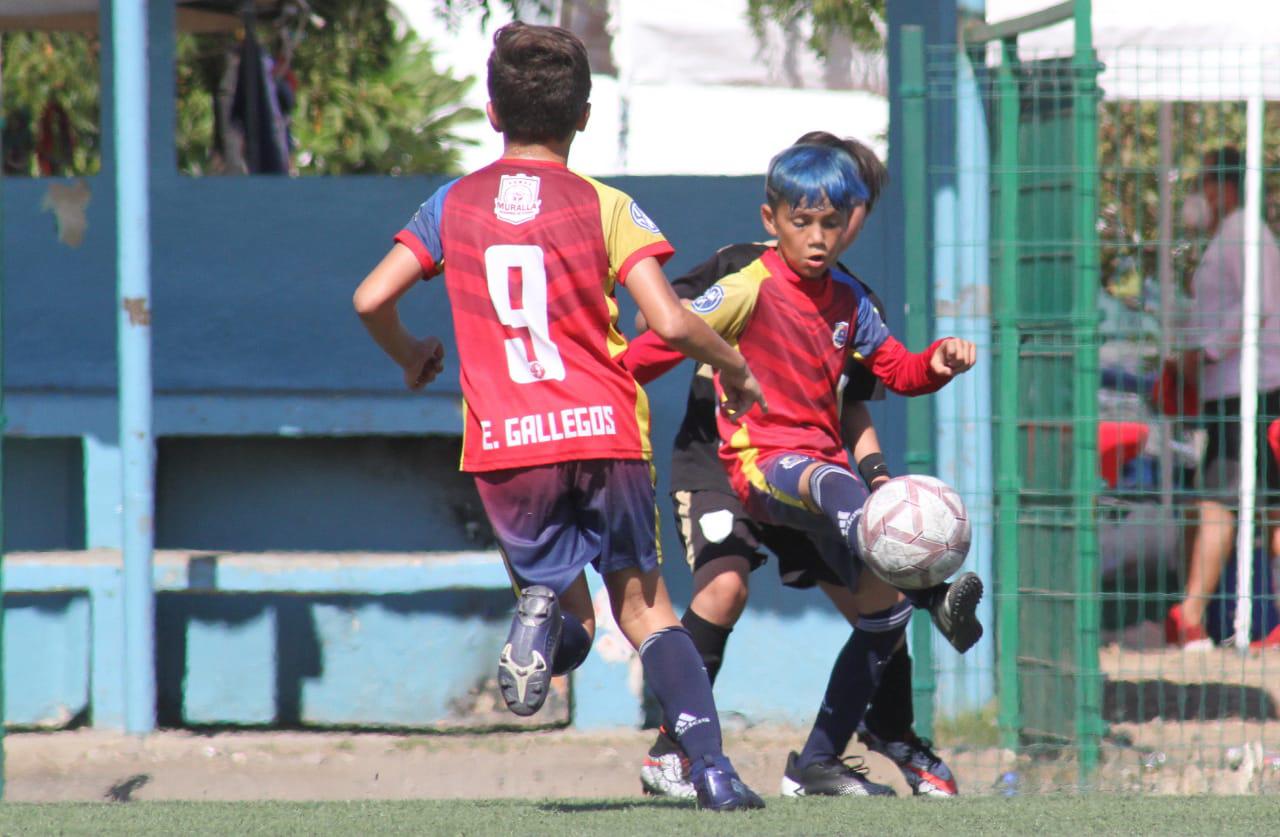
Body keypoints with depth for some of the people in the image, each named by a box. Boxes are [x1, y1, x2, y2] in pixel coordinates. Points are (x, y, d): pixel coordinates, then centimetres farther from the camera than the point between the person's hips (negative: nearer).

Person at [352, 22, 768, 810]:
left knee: (574, 620, 14)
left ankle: (544, 610, -25)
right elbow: (670, 321, -9)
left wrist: (411, 357, 24)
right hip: (605, 428, -1)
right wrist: (734, 368, 10)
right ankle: (711, 766, -5)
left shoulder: (454, 205, 7)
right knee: (643, 599, 12)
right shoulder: (603, 206, 0)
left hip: (506, 447, 1)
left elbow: (372, 298, 2)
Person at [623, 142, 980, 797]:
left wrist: (938, 363, -1)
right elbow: (669, 337, -6)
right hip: (762, 462, -8)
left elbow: (897, 371, 19)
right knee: (834, 487, -42)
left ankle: (817, 765, 16)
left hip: (823, 464, 8)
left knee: (881, 616, 5)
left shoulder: (848, 302, 12)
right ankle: (933, 597, -70)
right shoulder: (751, 290, -6)